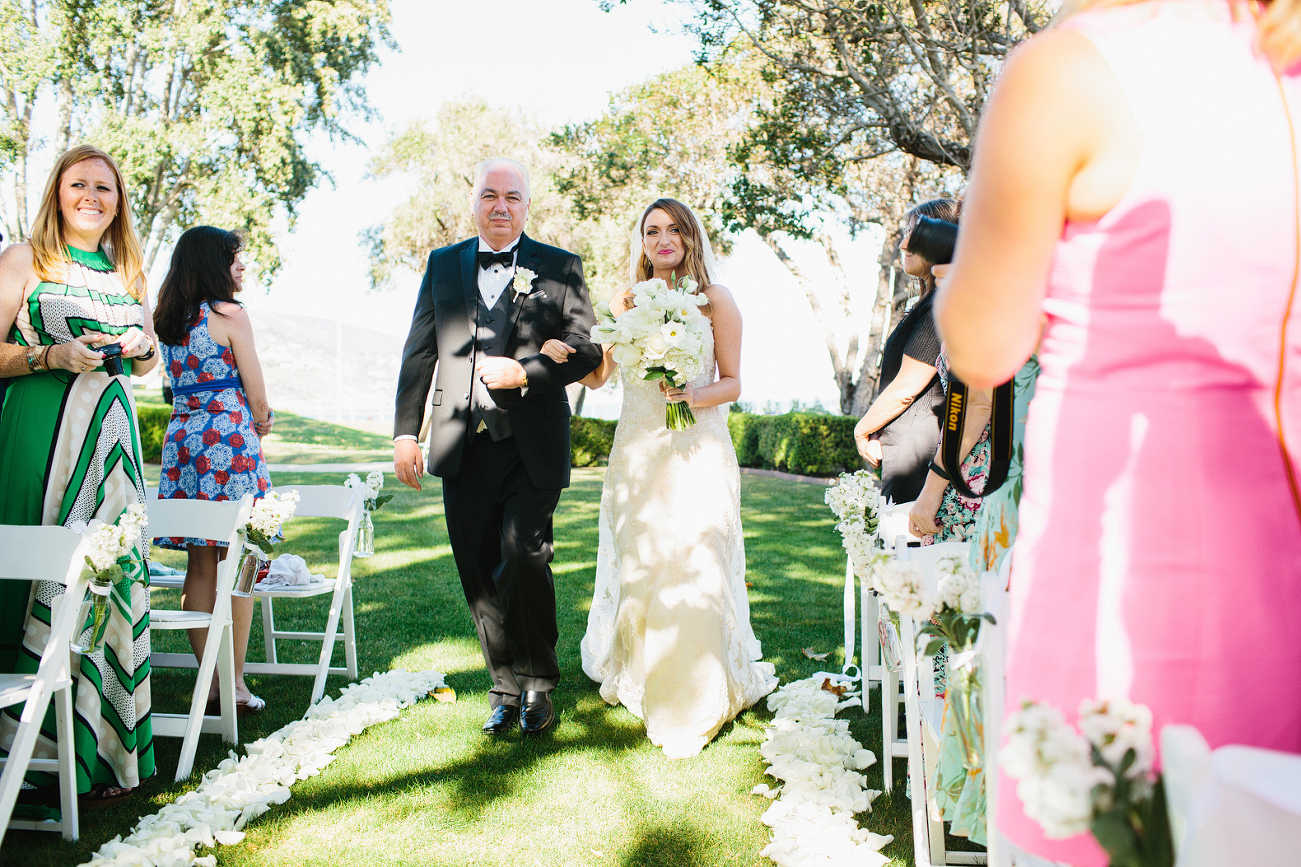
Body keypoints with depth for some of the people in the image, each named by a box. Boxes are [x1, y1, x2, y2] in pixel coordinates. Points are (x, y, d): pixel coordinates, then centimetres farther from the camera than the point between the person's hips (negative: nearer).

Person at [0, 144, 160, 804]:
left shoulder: (128, 272, 17)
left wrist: (143, 348, 4)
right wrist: (53, 357, -16)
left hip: (113, 435, 5)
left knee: (114, 575, 2)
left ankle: (103, 747, 11)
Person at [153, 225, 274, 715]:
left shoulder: (166, 319, 13)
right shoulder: (230, 314, -7)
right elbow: (257, 397, -6)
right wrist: (259, 425, 15)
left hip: (181, 438, 7)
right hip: (230, 439, -7)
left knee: (200, 565, 9)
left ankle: (208, 682, 13)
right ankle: (235, 683, 4)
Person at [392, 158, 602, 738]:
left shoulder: (560, 268, 6)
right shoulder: (443, 265, 14)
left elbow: (587, 349, 2)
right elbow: (419, 352, 11)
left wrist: (523, 372, -13)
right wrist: (405, 430, 4)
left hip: (533, 448, -3)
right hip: (464, 448, 3)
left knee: (523, 562, -14)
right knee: (479, 576, 7)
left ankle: (538, 683, 9)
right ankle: (506, 689, 22)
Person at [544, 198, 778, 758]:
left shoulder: (716, 301, 3)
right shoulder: (626, 303, 11)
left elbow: (733, 382, 2)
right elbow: (597, 375, 9)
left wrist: (698, 394, -17)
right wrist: (560, 353, -9)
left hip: (698, 452, -3)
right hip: (638, 453, 3)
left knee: (694, 569, -6)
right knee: (637, 562, 7)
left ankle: (696, 699, 8)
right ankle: (639, 676, 29)